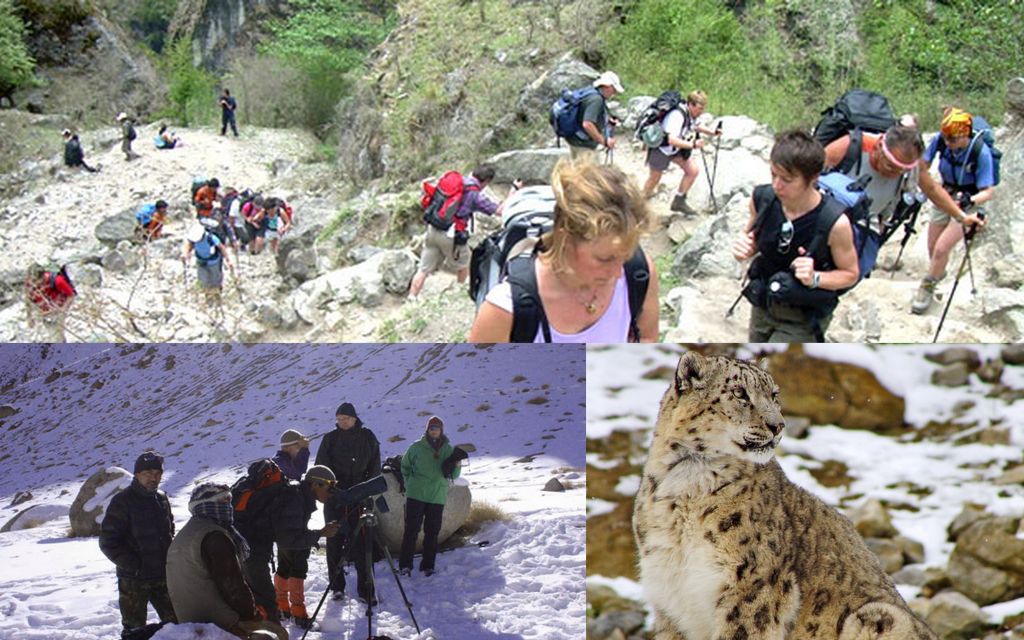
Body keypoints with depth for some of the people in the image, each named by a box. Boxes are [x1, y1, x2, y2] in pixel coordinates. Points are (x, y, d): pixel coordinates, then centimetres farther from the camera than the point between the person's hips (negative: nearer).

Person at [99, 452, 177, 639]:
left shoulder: (162, 499, 8)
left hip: (163, 576, 6)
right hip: (133, 580, -5)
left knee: (175, 622, 11)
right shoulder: (123, 501, -10)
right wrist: (134, 566, -17)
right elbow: (107, 542, -12)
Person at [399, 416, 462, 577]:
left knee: (432, 532, 6)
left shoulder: (448, 449, 4)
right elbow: (405, 466, 13)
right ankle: (405, 564, 3)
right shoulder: (417, 447, -1)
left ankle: (428, 565, 15)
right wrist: (411, 482, 6)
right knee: (411, 530, -3)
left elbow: (454, 475, 2)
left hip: (437, 497, 2)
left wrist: (456, 465, -18)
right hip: (416, 496, -2)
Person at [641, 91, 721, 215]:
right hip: (661, 148, -8)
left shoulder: (692, 114, -8)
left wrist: (712, 133, 3)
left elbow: (694, 127, 16)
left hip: (677, 149, 8)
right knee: (654, 179, 7)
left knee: (694, 170, -2)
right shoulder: (678, 115, -35)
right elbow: (672, 140, -45)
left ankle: (679, 202, 11)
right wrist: (693, 145, -47)